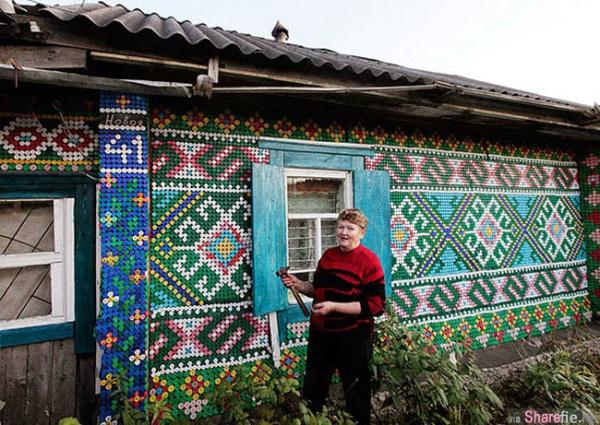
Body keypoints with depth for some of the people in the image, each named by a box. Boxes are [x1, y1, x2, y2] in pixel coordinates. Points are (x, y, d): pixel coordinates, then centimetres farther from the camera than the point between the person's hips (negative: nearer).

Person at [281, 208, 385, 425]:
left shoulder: (369, 261, -16)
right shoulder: (328, 255, 3)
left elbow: (375, 305, -21)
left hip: (352, 337, -6)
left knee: (355, 391, 17)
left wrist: (334, 306, -26)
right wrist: (298, 285, -5)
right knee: (313, 387, 24)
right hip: (320, 333, 6)